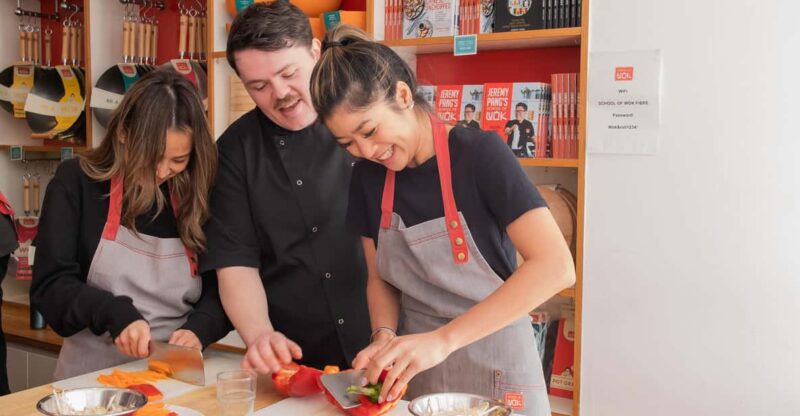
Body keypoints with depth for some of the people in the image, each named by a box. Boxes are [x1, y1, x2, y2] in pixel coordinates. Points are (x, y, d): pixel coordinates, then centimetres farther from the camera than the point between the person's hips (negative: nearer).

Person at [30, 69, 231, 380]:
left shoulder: (199, 196, 3)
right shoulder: (77, 183, -1)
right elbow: (50, 284, -3)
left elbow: (223, 288, 6)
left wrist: (198, 328, -13)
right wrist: (115, 314, -18)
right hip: (93, 375, -1)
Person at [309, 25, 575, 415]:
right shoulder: (368, 176, -3)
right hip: (415, 365, 4)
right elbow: (380, 278, 7)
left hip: (492, 365, -4)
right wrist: (385, 336, -14)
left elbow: (555, 266, -27)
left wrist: (443, 339, -32)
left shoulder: (479, 153, -18)